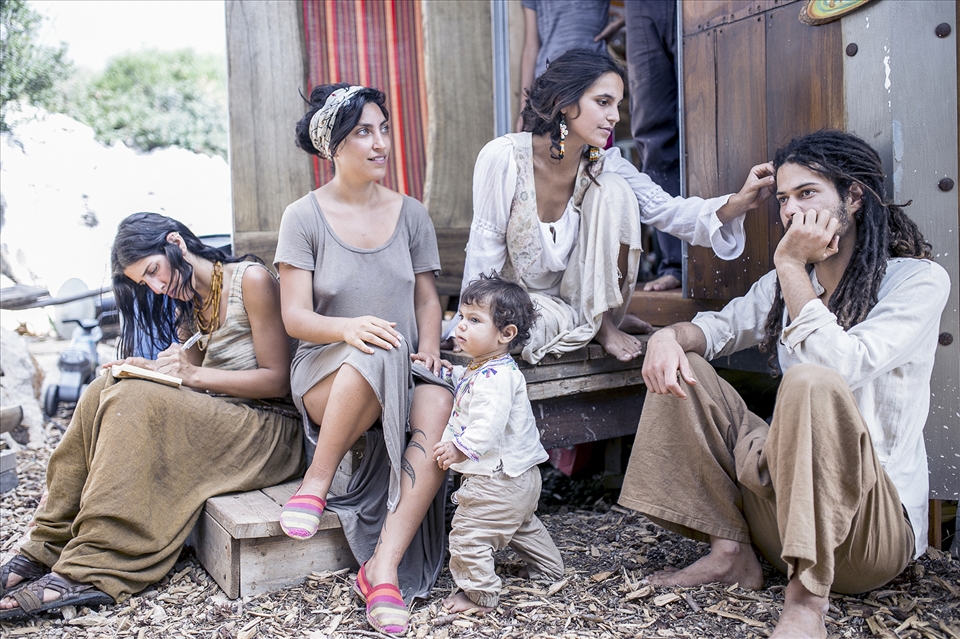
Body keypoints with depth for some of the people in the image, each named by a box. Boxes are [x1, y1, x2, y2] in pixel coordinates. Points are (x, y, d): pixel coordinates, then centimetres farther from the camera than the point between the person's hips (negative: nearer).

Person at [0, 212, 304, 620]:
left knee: (135, 401, -26)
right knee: (106, 391, -10)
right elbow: (187, 379, 10)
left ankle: (89, 572, -25)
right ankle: (48, 551, -10)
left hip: (264, 431, -8)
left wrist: (193, 375, -18)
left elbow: (277, 380, -12)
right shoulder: (189, 305, 15)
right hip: (209, 420, 8)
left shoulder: (252, 280, -9)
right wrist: (149, 370, -10)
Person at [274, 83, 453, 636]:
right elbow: (295, 316, -7)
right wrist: (347, 328, -28)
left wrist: (430, 350, -9)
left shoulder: (411, 214, 9)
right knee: (376, 354, -39)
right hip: (326, 374, -3)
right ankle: (318, 480, -17)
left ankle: (384, 566, -29)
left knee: (440, 407, -33)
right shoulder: (304, 217, -1)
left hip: (406, 375, 3)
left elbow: (428, 298, 11)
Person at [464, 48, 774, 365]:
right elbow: (485, 248, -16)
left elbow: (669, 210, -19)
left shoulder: (603, 166, -11)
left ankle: (604, 321, -11)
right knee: (545, 322, -42)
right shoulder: (504, 157, -22)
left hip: (577, 297, 5)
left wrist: (738, 202, -37)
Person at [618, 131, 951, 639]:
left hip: (878, 520, -6)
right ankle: (730, 552, -7)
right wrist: (672, 335, -11)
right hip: (784, 495, 7)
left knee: (811, 382, -35)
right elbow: (724, 325, 12)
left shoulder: (919, 279, -9)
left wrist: (792, 266, -18)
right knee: (677, 368, -2)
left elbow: (841, 364, -25)